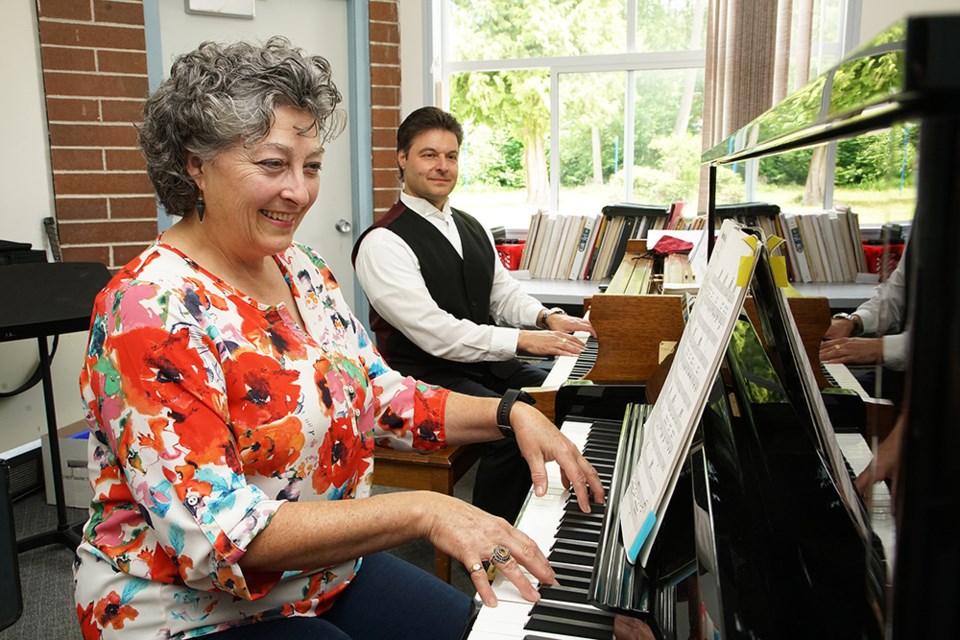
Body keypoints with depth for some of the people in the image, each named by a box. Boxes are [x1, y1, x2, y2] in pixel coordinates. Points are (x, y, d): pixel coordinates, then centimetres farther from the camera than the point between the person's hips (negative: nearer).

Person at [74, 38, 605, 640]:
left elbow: (384, 396, 5)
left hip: (326, 576, 7)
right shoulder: (149, 309, -24)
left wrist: (510, 413, -9)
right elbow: (216, 532, -29)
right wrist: (421, 510, -33)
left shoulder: (303, 271, 1)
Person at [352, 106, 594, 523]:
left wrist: (547, 317, -8)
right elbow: (435, 332, -22)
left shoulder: (471, 228, 14)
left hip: (486, 364, 8)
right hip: (427, 377, -7)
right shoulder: (382, 243, -14)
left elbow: (504, 294, 14)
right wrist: (522, 340, -24)